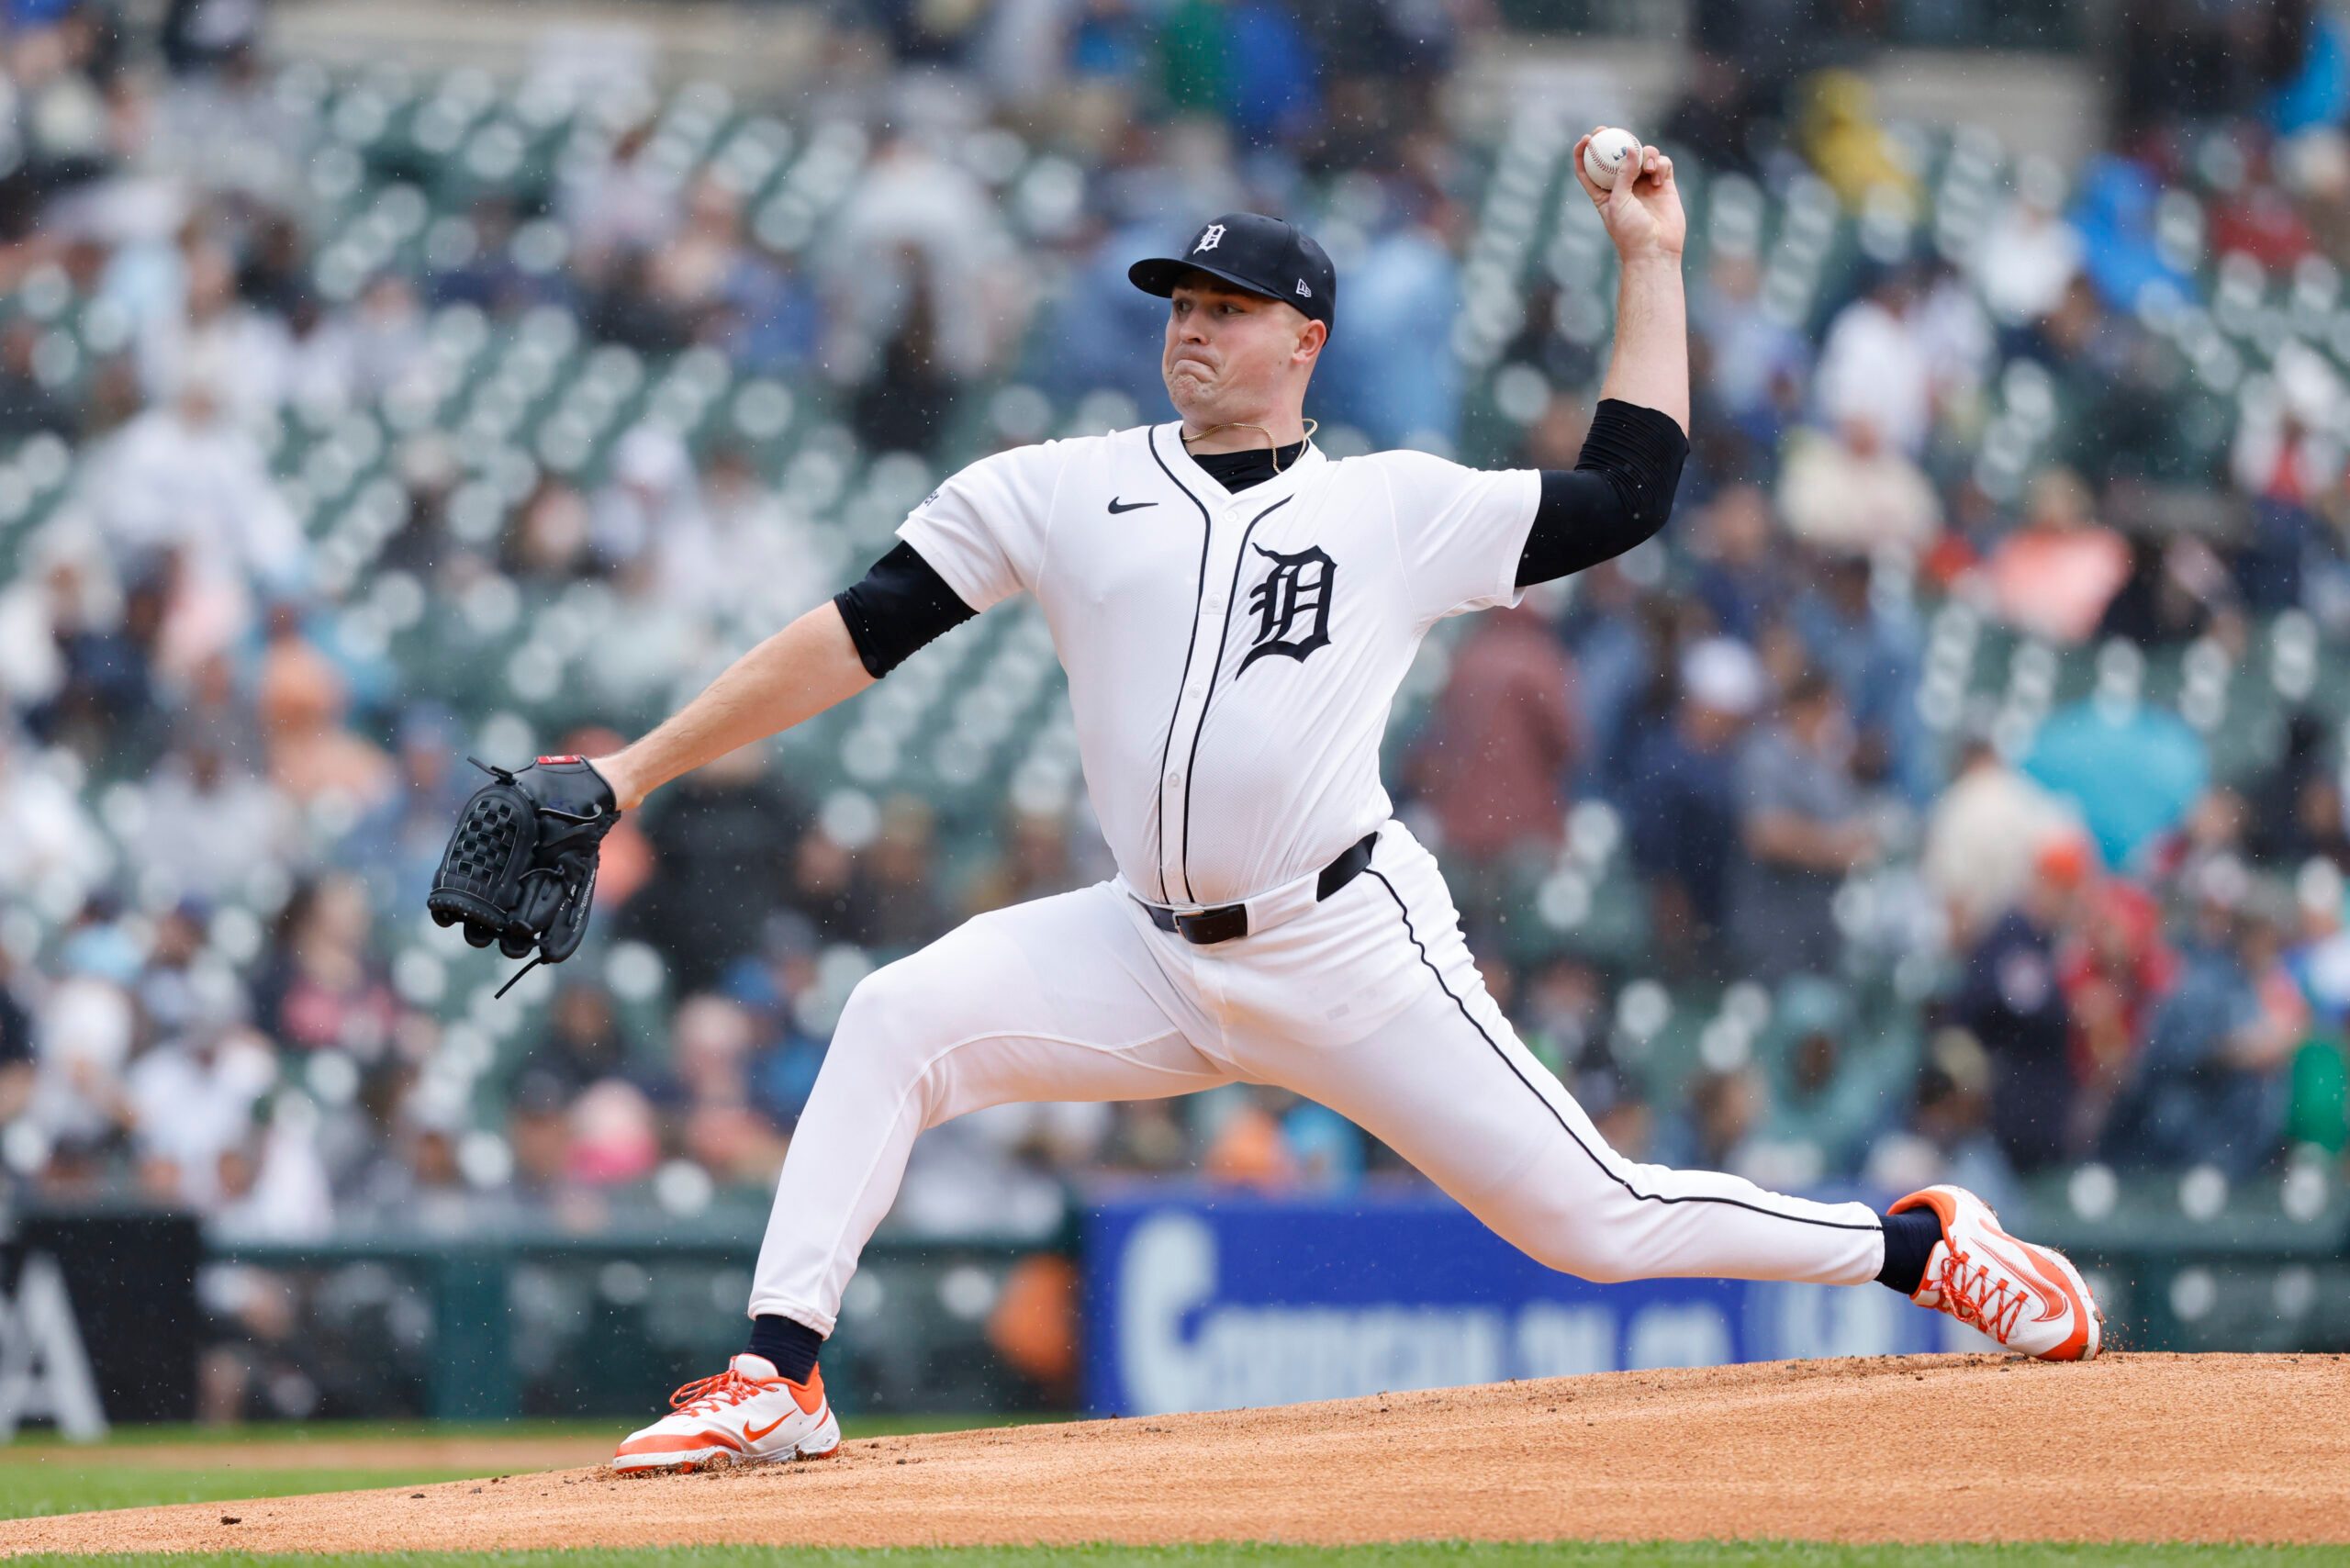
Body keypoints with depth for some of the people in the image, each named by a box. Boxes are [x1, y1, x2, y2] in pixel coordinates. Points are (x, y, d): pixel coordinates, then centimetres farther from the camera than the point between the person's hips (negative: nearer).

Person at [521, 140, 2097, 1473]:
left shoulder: (1398, 510, 4)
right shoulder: (1063, 492, 6)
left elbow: (1626, 494, 8)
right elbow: (855, 637, 3)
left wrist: (1651, 263, 8)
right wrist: (630, 771, -4)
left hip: (1351, 953, -2)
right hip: (1151, 958, 2)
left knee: (1596, 1219, -4)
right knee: (901, 1018, -21)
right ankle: (780, 1376, -19)